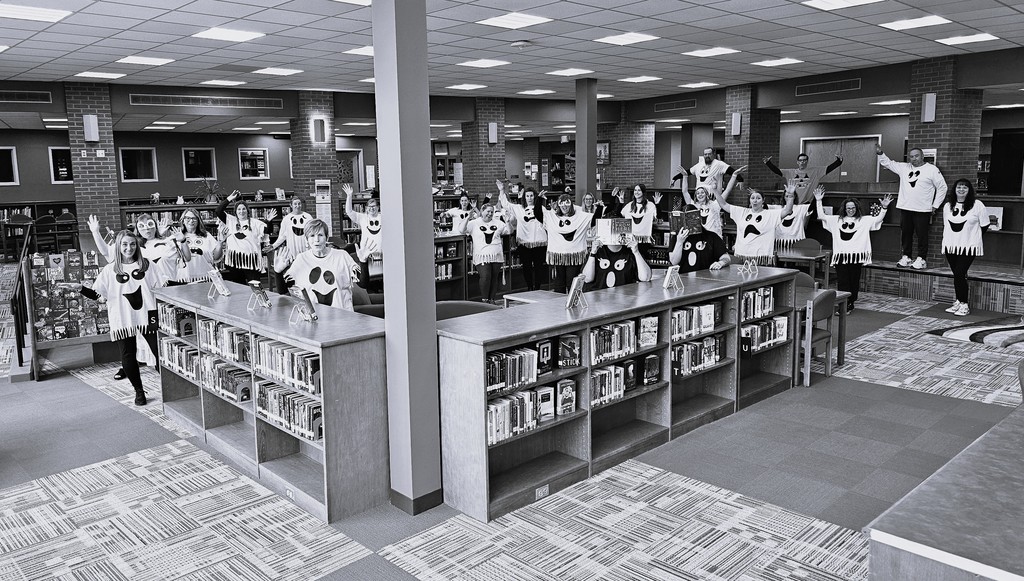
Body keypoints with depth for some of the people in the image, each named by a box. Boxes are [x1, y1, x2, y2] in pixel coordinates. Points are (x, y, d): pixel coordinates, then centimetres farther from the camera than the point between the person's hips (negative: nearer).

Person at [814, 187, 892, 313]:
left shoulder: (864, 220, 12)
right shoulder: (837, 220, 14)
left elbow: (879, 219, 3)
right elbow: (821, 216, 10)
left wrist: (884, 207, -11)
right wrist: (818, 201, 5)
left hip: (856, 255, -1)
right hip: (840, 255, 1)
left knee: (854, 281, 3)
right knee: (842, 282, -4)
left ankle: (850, 304, 14)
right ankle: (844, 306, -1)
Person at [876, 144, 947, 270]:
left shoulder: (932, 170, 0)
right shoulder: (904, 168, 11)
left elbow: (942, 187, 2)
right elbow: (888, 163, 16)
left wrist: (935, 205, -2)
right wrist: (880, 153, -1)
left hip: (922, 210, -4)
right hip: (905, 208, 5)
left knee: (922, 235, 0)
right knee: (905, 234, 10)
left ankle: (921, 259, 6)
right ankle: (906, 257, 19)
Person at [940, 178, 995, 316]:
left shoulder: (977, 205, -5)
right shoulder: (947, 205, 9)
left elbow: (985, 225, 1)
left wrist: (971, 234, 6)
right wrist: (947, 239, 12)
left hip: (968, 247, -4)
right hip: (950, 246, 4)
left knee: (959, 274, -11)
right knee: (957, 275, 9)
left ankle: (964, 305, -1)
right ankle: (958, 302, 18)